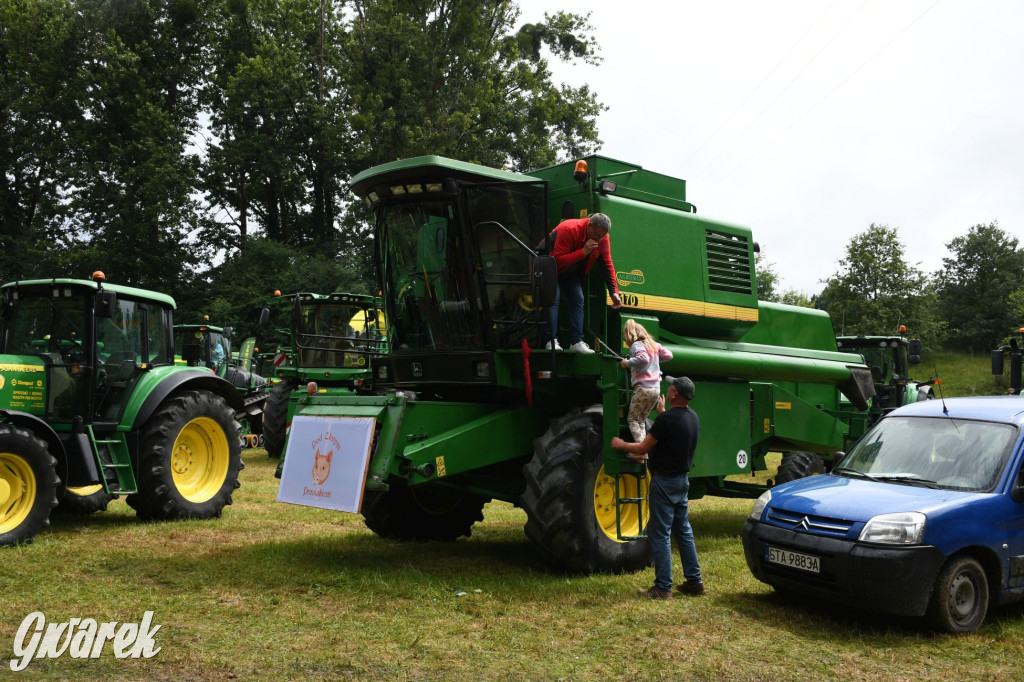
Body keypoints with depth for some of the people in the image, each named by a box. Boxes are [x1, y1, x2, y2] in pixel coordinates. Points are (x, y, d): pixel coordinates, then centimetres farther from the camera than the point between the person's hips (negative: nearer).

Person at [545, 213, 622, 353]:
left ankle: (576, 341, -10)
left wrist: (614, 292, -14)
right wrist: (583, 252, -42)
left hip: (571, 272, 6)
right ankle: (551, 340, -23)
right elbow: (558, 260, -37)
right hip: (551, 267, -6)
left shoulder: (602, 238, -13)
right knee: (553, 299, -20)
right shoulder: (568, 229, -33)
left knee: (578, 300, -7)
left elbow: (607, 264, -8)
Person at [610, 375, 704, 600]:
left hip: (664, 481, -8)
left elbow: (643, 448, -17)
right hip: (682, 480, 8)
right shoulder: (692, 417, 5)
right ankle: (694, 582, 20)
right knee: (683, 531, 16)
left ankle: (663, 588, 2)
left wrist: (621, 445, 2)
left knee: (660, 535, -1)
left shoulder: (667, 419, -21)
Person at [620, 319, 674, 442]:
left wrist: (627, 363, -16)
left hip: (642, 388, -7)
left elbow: (643, 358, -26)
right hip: (655, 389, 7)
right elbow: (669, 355, 20)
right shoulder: (654, 345, 13)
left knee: (632, 419, 3)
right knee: (641, 420, 17)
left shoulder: (636, 345, -8)